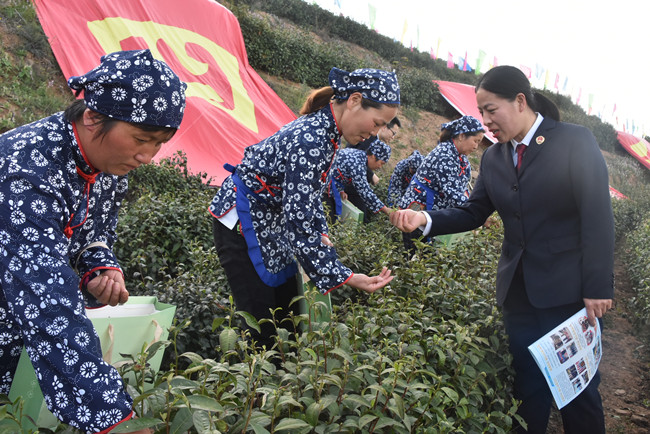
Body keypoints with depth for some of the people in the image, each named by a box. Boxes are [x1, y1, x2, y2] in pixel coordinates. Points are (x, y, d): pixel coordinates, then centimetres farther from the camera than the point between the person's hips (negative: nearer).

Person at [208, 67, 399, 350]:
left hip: (272, 223, 10)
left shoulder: (326, 129, 1)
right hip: (242, 224, -10)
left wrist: (322, 235, 5)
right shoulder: (311, 140, -30)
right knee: (260, 322, -4)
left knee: (287, 310, 13)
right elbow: (299, 221, -31)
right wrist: (343, 277, -28)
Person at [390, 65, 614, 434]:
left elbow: (598, 217, -11)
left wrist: (598, 288, -15)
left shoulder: (576, 140, -7)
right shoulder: (493, 158, 8)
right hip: (518, 291, 4)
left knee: (579, 388, 7)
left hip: (569, 291, -4)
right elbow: (473, 213, 9)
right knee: (530, 388, 12)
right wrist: (424, 219, -8)